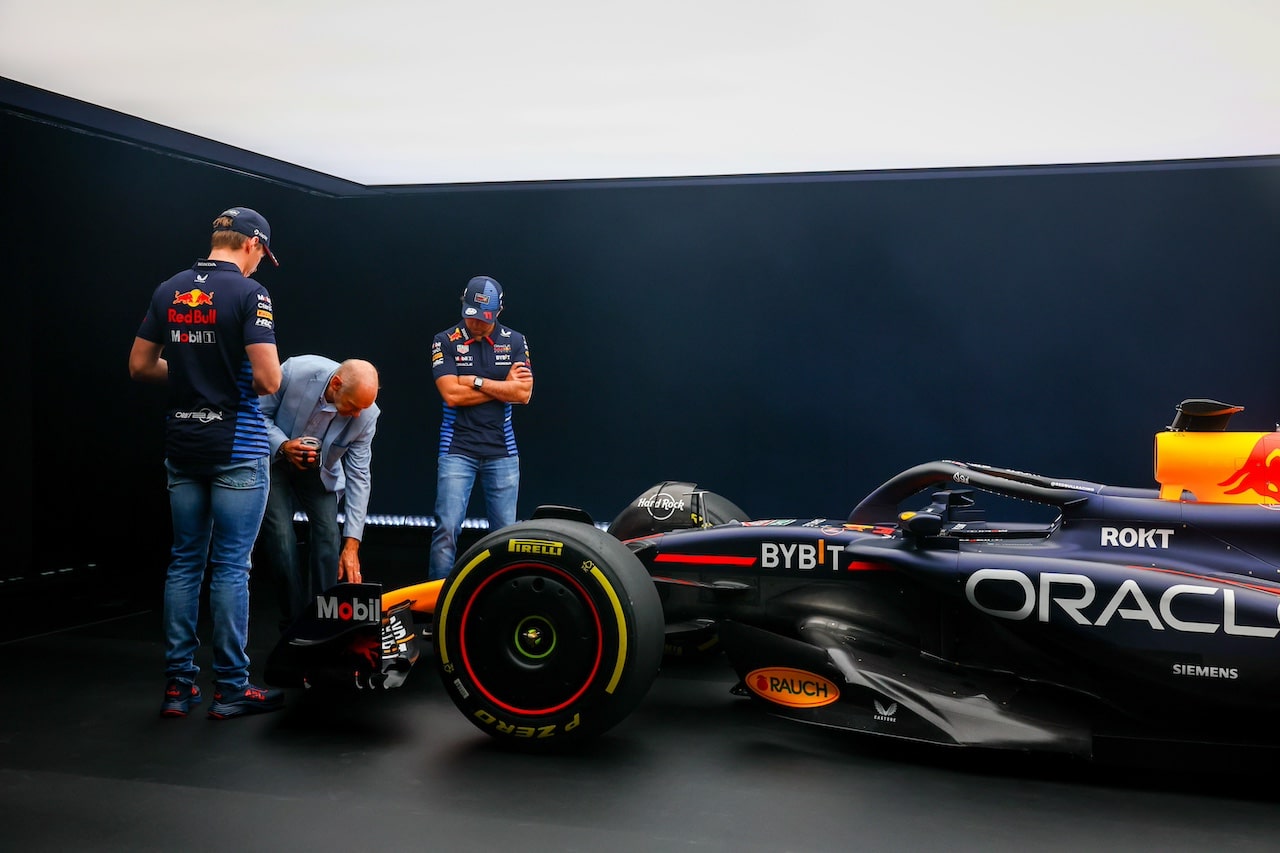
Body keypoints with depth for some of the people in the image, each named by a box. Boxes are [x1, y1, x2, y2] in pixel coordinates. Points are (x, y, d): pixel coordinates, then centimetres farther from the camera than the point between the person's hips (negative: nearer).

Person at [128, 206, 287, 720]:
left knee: (184, 562, 11)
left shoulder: (168, 291, 8)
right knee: (230, 567, 0)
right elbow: (268, 379, -17)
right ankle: (231, 688, 7)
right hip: (236, 447, -6)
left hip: (182, 444, 6)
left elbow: (140, 365, 12)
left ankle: (178, 684, 16)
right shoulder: (248, 292, -11)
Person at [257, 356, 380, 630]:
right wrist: (282, 445, -33)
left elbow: (358, 477, -18)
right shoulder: (294, 371, -31)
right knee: (281, 538, -14)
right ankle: (295, 625, -1)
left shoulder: (366, 415, -24)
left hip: (319, 470, 2)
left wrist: (352, 544, -20)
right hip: (274, 460, -2)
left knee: (329, 537, -11)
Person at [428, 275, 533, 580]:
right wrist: (504, 387, -5)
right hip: (457, 449, -2)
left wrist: (476, 382, -8)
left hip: (502, 451, 2)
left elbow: (524, 393, -5)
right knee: (447, 529, -10)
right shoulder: (445, 341, 0)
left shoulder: (514, 341, 7)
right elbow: (452, 394, -11)